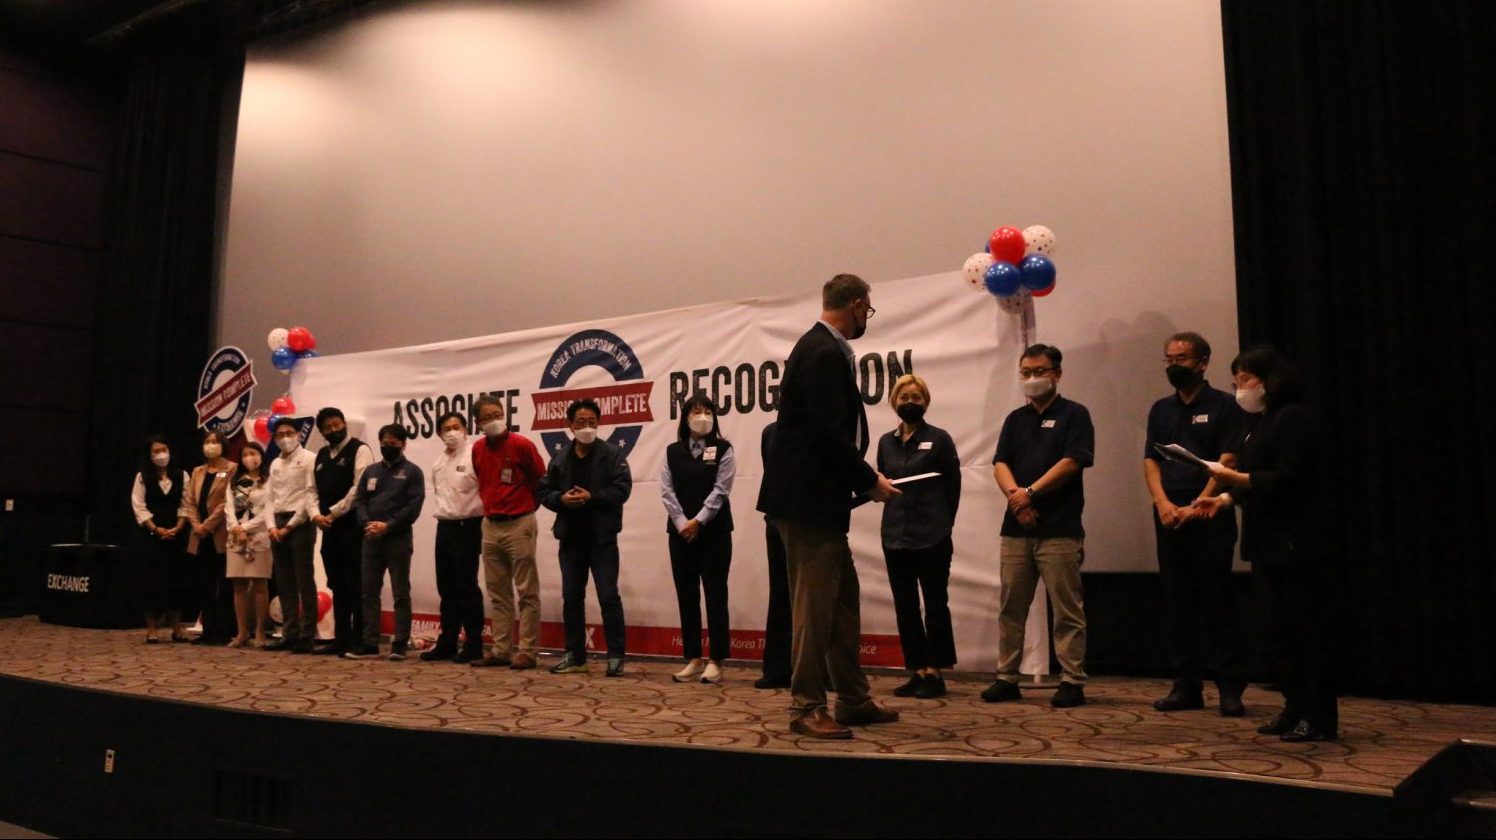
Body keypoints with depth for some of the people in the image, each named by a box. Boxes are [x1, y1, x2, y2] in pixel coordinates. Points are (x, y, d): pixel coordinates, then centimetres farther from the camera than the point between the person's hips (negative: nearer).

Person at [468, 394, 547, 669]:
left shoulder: (521, 445, -9)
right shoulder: (478, 449, 8)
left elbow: (541, 481, -1)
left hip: (519, 525, -6)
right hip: (490, 525, 6)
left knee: (527, 592, -3)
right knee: (498, 593, 10)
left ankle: (527, 651, 0)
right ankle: (501, 650, 16)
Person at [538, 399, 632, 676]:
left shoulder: (612, 454, -2)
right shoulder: (560, 459, 11)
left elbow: (622, 489, -11)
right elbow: (544, 491, 10)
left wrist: (592, 497, -20)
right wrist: (561, 499, -10)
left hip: (602, 538, -4)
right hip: (571, 538, 5)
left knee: (608, 597, -4)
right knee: (571, 598, 10)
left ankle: (616, 656, 3)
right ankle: (575, 656, 19)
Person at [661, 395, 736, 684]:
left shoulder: (723, 450, 1)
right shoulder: (672, 451, 9)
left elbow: (720, 490, -7)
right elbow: (667, 490, 1)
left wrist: (698, 522, -14)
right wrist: (682, 523, -11)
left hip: (714, 531, -3)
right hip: (680, 531, 3)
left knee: (715, 594, -2)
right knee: (686, 594, 5)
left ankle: (715, 661, 2)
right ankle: (693, 659, 13)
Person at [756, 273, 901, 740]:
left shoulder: (821, 348, 16)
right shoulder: (825, 354, -16)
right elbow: (831, 433, -22)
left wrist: (862, 478, 13)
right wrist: (870, 481, -10)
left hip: (819, 499, 11)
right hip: (809, 500, -11)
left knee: (843, 603, 16)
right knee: (815, 606, -3)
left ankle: (853, 700, 25)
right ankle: (806, 707, 8)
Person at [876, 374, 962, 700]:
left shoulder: (939, 439, -1)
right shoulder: (886, 442, 11)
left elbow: (954, 485, 1)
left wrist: (942, 523, 2)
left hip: (932, 537, -5)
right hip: (895, 535, 5)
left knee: (935, 605, 2)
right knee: (905, 608, 8)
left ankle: (935, 673, 9)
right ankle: (917, 672, 16)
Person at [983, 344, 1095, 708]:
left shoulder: (1074, 415, 2)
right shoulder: (1016, 419, 18)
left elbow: (1071, 462, -9)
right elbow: (1000, 464, 8)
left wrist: (1030, 493, -12)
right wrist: (1014, 494, -12)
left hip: (1060, 530, -5)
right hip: (1016, 528, 5)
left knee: (1067, 610, -2)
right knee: (1010, 607, 8)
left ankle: (1072, 681, 5)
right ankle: (1006, 678, 15)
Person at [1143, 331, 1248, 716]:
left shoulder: (1224, 406, 0)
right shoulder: (1161, 410, 16)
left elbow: (1227, 464, -8)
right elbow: (1150, 461, 10)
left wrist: (1195, 507, -15)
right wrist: (1163, 503, -7)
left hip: (1210, 518, -5)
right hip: (1169, 520, 5)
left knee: (1217, 604, -5)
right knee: (1177, 604, 7)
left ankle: (1230, 687, 1)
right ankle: (1186, 686, 14)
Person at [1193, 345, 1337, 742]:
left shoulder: (1293, 418, -12)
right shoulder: (1259, 421, 16)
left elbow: (1289, 479, -20)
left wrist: (1234, 477, -22)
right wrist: (1226, 498, 3)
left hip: (1295, 541, -10)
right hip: (1268, 540, 10)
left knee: (1306, 627, -3)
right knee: (1280, 628, 13)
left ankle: (1321, 718, 4)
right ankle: (1295, 708, 21)